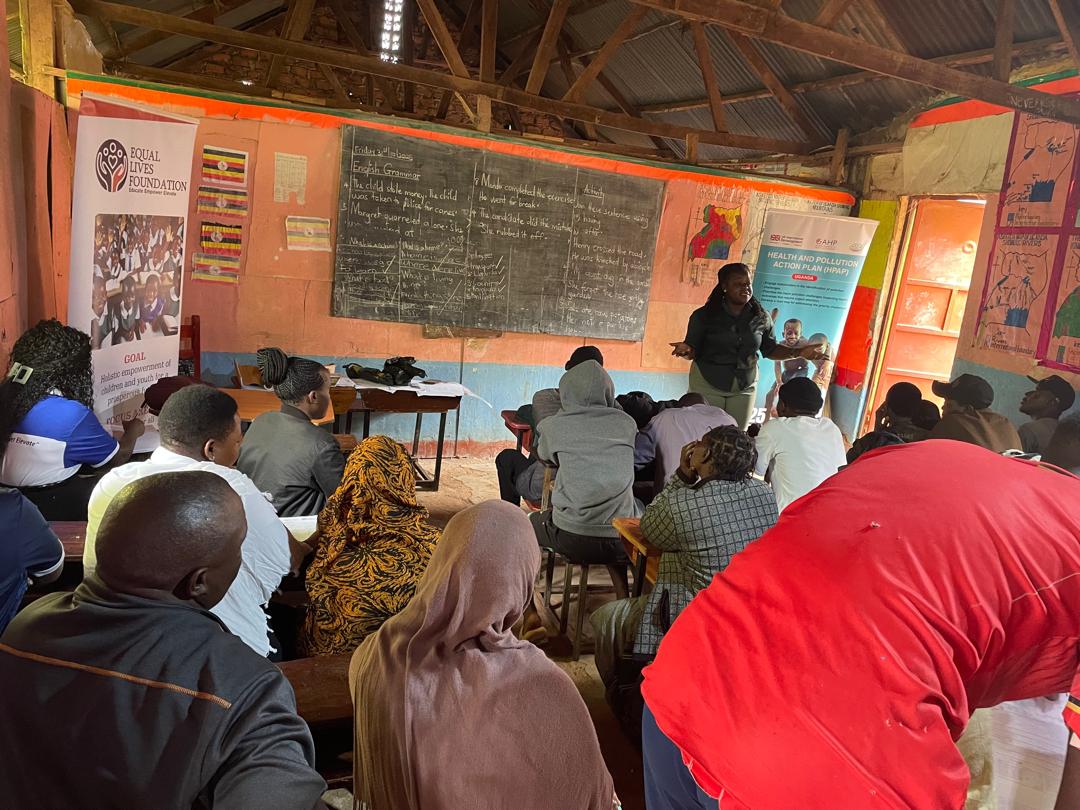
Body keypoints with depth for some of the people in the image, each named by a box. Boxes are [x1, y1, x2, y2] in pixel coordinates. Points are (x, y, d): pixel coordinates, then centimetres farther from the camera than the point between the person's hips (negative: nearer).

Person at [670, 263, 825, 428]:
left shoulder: (761, 317, -2)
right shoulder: (703, 315, -9)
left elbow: (770, 349, 8)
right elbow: (693, 351, -6)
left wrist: (798, 352, -6)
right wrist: (685, 350, -29)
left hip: (745, 387, 3)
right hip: (707, 385, -3)